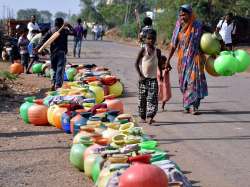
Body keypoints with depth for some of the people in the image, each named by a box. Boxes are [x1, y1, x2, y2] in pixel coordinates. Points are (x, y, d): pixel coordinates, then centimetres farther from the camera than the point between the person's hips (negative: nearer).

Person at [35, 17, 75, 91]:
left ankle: (53, 83, 11)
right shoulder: (64, 31, -4)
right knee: (60, 69, -4)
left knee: (55, 69, 17)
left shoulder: (51, 31, 6)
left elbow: (44, 40, -2)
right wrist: (69, 26, 0)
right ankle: (58, 85, -15)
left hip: (53, 53, 4)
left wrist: (37, 47, -5)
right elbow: (74, 33, -8)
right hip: (61, 52, -4)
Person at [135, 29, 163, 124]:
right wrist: (140, 75, -9)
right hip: (144, 78, -2)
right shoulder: (143, 50, -3)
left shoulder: (157, 51, 5)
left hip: (153, 78, 2)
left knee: (153, 97, -9)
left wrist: (161, 74, 11)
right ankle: (142, 117, 13)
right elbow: (136, 63, -2)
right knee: (142, 98, 3)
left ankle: (150, 116, -14)